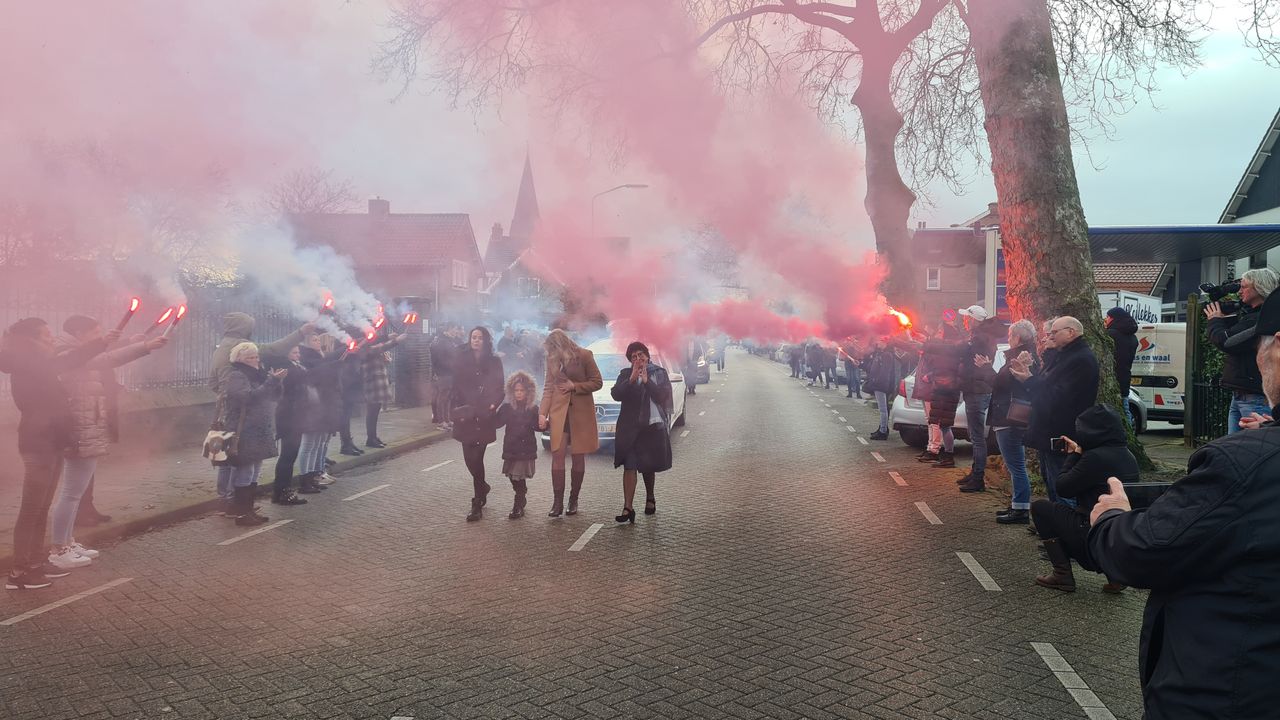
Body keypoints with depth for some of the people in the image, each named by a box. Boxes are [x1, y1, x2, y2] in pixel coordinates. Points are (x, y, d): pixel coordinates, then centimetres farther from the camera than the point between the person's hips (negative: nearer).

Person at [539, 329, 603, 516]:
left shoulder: (584, 355, -6)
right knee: (557, 455, -7)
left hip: (581, 412, -2)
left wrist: (574, 386, -13)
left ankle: (573, 501, 15)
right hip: (559, 412, 2)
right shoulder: (552, 359, 4)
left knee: (578, 457, 3)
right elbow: (548, 387, 7)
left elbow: (597, 382, -3)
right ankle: (558, 502, -3)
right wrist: (543, 413, -1)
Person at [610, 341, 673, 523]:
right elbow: (615, 394, -7)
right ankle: (627, 508, -14)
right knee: (629, 466, -10)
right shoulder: (625, 374, 7)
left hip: (653, 426, 0)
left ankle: (650, 499, 36)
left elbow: (662, 395, -6)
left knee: (648, 466, 13)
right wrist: (631, 379, -17)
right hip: (630, 427, 0)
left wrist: (646, 381, -14)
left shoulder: (659, 373, 6)